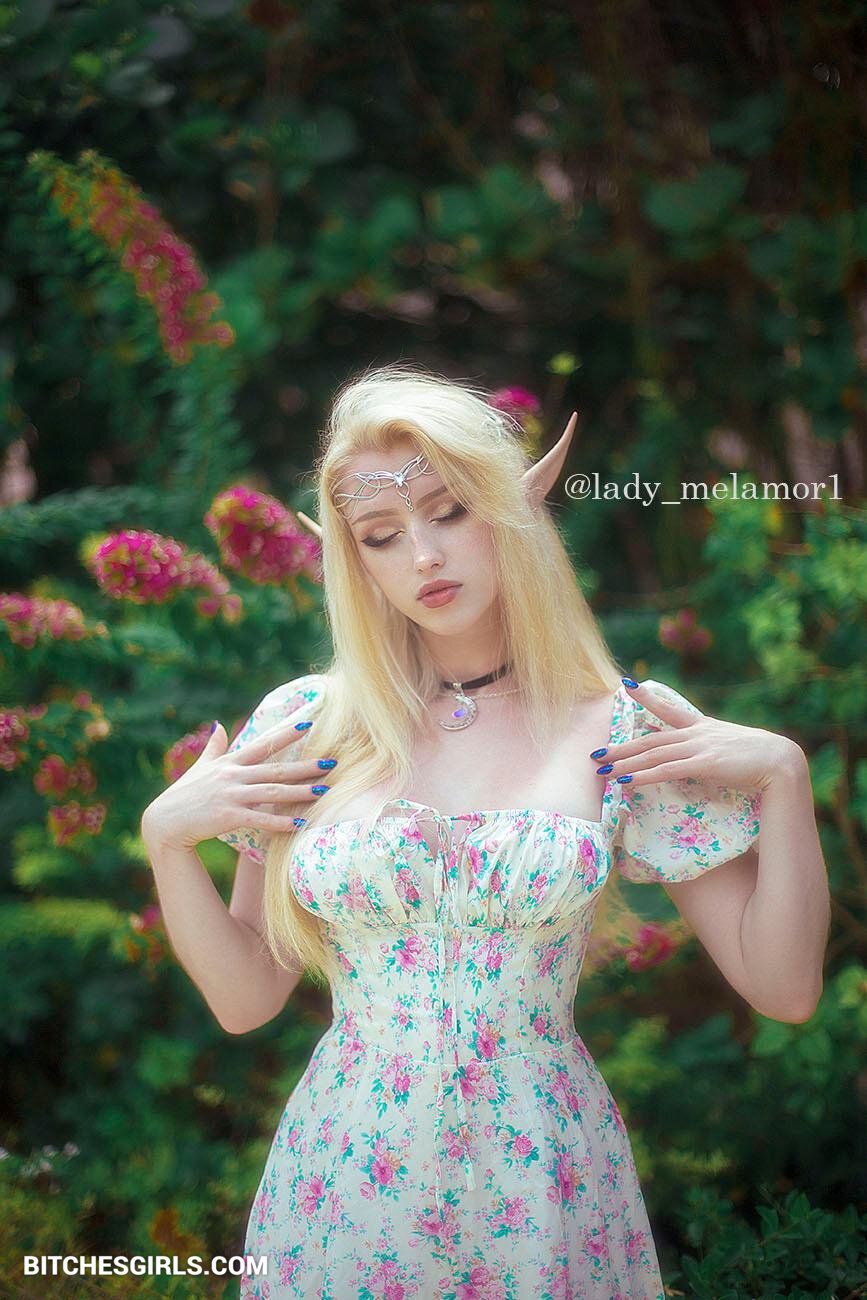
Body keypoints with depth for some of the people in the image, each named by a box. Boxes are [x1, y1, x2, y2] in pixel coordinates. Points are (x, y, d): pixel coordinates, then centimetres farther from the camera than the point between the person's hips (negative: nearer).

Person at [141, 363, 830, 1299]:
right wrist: (167, 837, -10)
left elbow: (783, 987, -5)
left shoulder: (625, 731, -5)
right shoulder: (303, 727, -2)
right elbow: (245, 999, 3)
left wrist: (783, 776, -14)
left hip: (543, 1193, -1)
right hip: (343, 1199, 1)